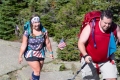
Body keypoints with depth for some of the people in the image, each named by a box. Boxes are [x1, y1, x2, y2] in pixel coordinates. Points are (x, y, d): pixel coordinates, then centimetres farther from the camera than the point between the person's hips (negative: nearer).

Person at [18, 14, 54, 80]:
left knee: (37, 71, 13)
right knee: (37, 71, -12)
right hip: (30, 54, -4)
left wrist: (51, 52, 8)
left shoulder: (44, 31, -7)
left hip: (41, 54, 5)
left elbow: (47, 43, 2)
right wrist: (20, 56, -12)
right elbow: (23, 45, -15)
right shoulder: (27, 32, -17)